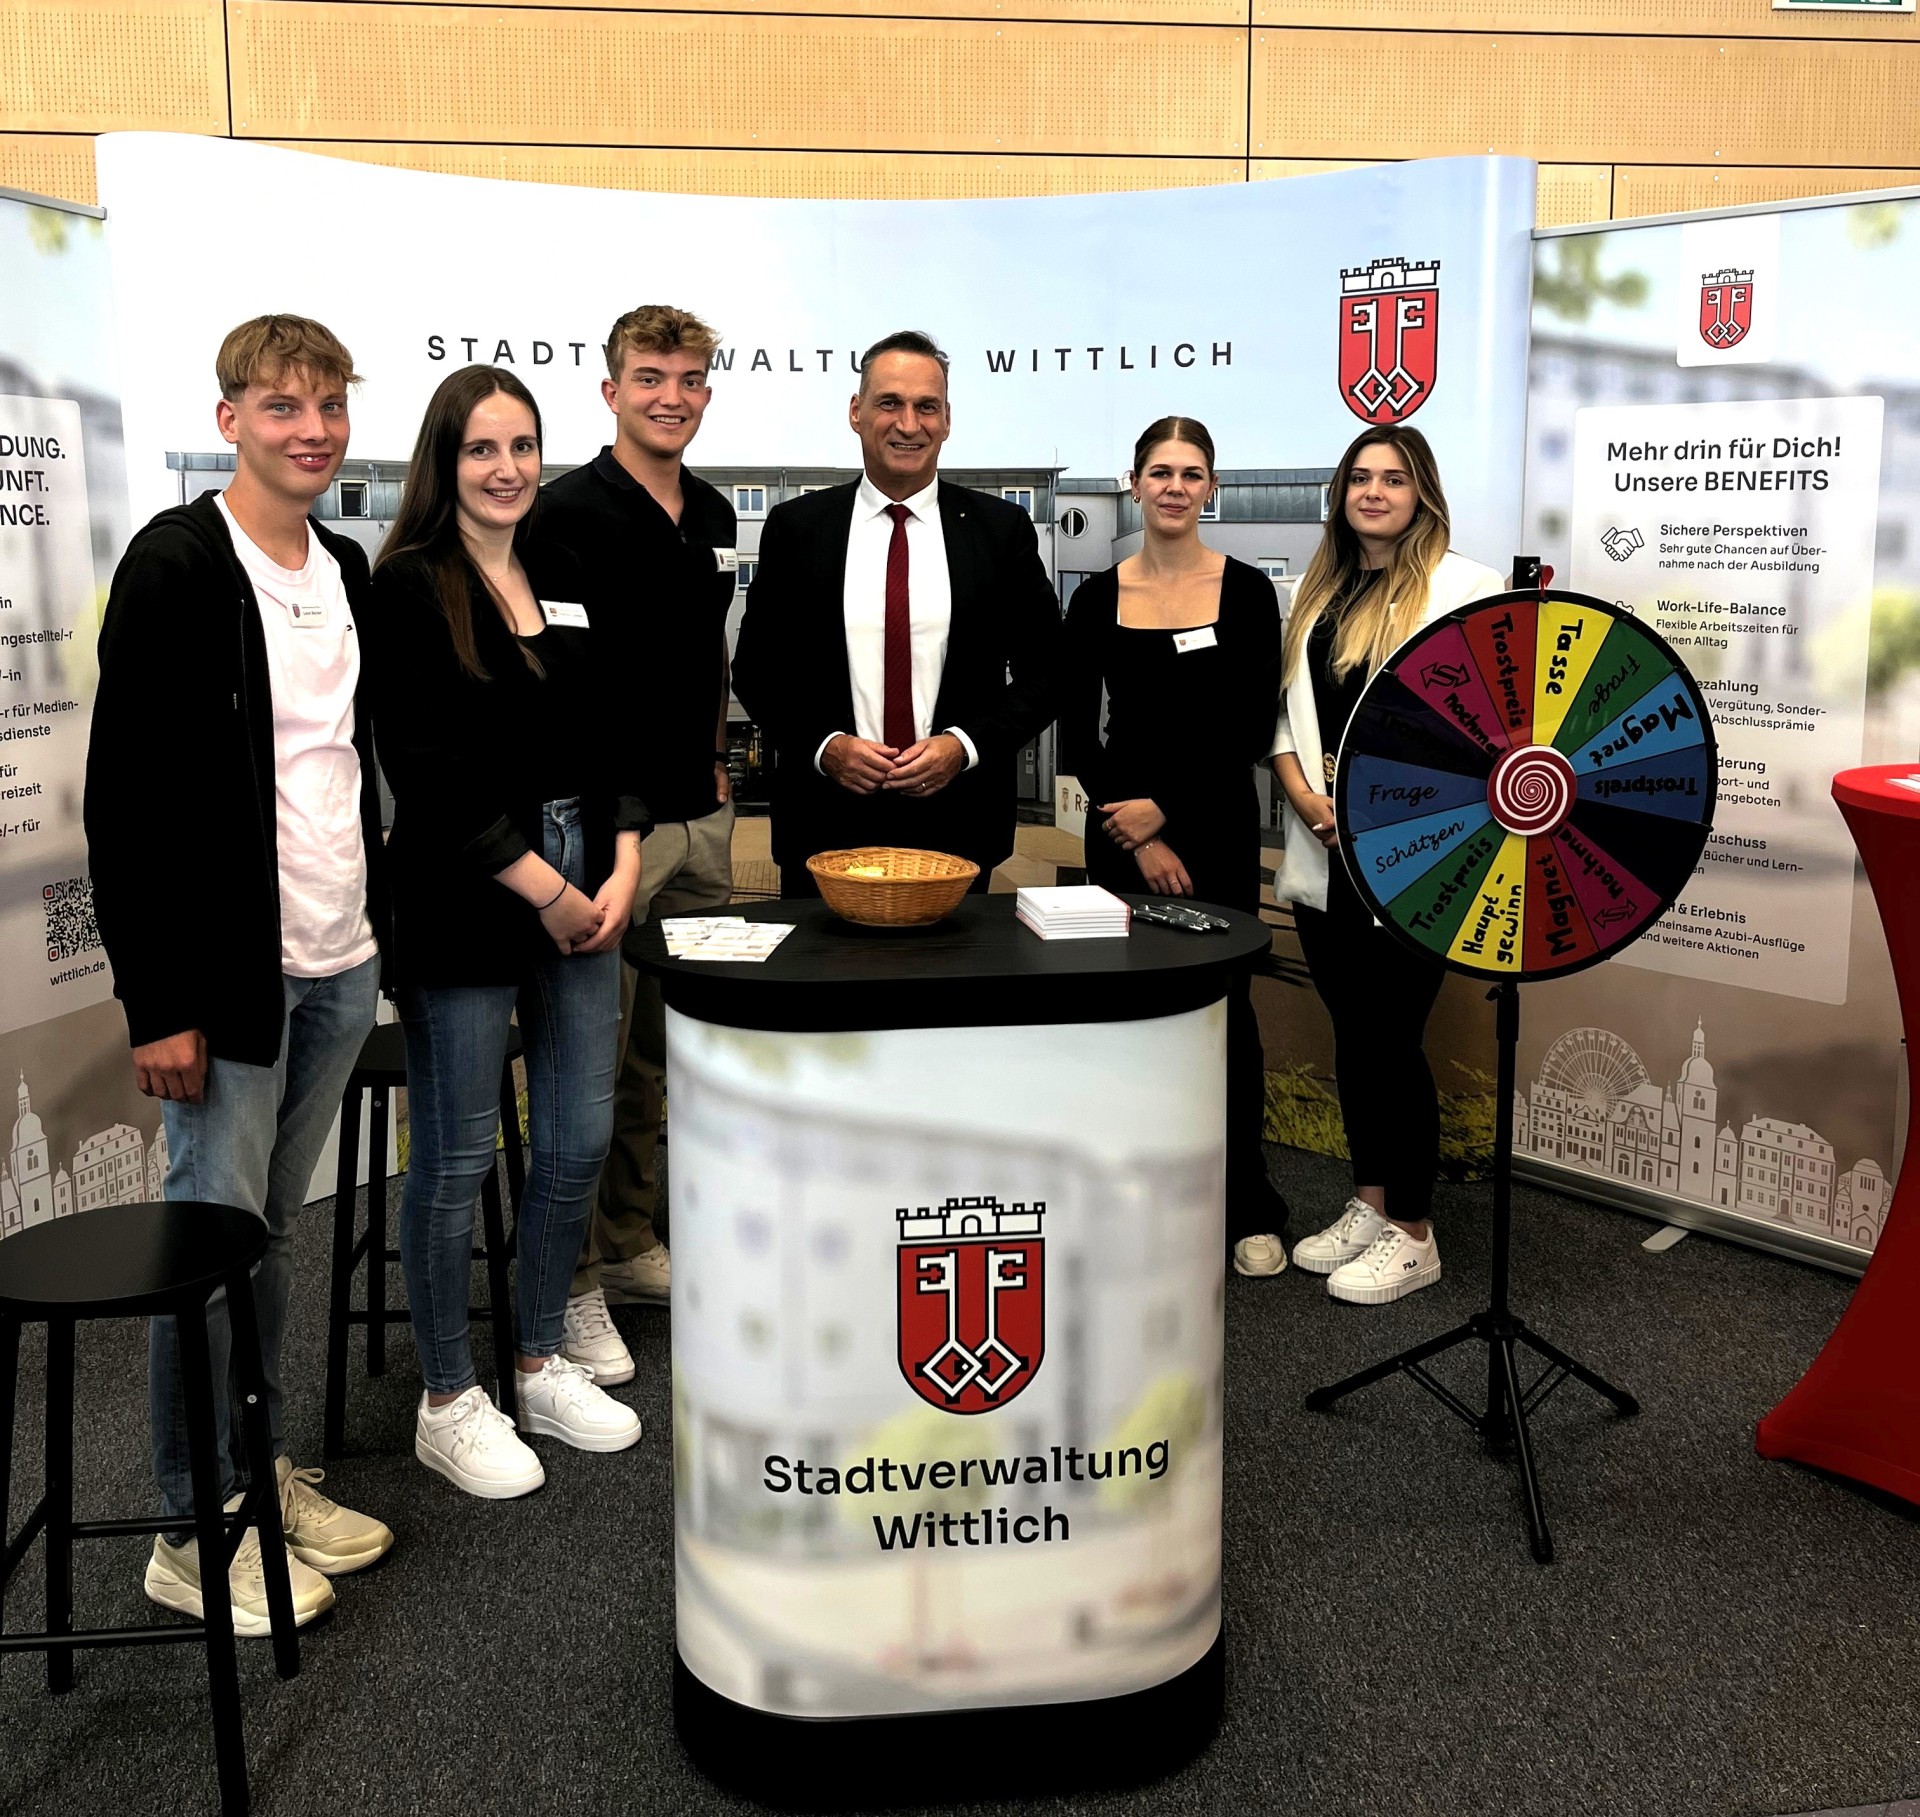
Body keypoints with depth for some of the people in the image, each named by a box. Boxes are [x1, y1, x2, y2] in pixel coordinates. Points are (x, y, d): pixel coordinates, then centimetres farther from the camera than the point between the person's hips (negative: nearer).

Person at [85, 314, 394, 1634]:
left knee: (275, 1229, 15)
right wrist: (159, 1000, -15)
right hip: (230, 969, -6)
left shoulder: (347, 572, 11)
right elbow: (124, 794, -13)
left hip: (341, 966, 6)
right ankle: (194, 1533, 16)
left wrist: (379, 927, 13)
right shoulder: (176, 566, -10)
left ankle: (264, 1474, 28)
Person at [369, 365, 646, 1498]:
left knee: (580, 1142, 12)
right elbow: (428, 774, -14)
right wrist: (546, 889, -13)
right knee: (459, 1160, 4)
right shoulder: (408, 589, -7)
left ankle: (543, 1363, 31)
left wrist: (621, 869, -1)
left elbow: (613, 734, 12)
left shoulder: (566, 579, 12)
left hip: (585, 900, 6)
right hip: (465, 911, -6)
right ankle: (449, 1402, 21)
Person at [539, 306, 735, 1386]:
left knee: (663, 1055, 15)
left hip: (700, 816, 7)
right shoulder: (569, 513, -10)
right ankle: (570, 1282, 12)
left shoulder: (715, 516, 13)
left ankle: (631, 1248, 28)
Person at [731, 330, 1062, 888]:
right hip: (826, 822, 0)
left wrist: (964, 745, -10)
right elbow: (755, 668, 6)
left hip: (957, 823, 0)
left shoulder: (1002, 529, 3)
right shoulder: (795, 526, 4)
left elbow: (1041, 672, 4)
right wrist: (825, 746, -9)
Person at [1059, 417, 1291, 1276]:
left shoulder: (1246, 591, -1)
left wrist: (1164, 807, -11)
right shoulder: (1098, 596, 3)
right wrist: (1139, 840, -7)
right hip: (1121, 833, 2)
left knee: (1223, 1007, 3)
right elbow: (1076, 733, 1)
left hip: (1218, 828, -1)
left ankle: (1247, 1207, 16)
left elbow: (1253, 729, -5)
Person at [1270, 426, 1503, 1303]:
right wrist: (1307, 797, -4)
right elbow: (1287, 710, 13)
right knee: (1352, 1034, 13)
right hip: (1325, 855, 6)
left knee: (1391, 1038, -1)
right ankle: (1367, 1206, 27)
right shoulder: (1318, 591, 15)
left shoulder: (1462, 586, -4)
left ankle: (1410, 1235, 13)